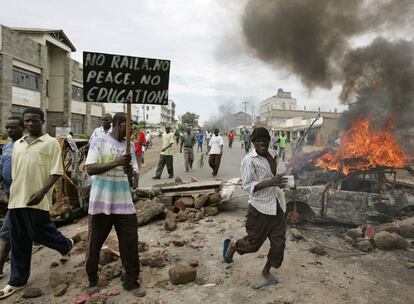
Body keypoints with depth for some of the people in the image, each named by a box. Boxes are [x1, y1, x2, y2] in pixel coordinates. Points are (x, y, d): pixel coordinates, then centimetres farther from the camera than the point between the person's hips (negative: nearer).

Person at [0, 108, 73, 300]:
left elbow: (56, 172, -10)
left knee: (38, 233, 0)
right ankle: (17, 280, 24)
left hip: (36, 199, -6)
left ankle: (66, 245, 30)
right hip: (16, 199, 6)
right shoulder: (17, 144, 15)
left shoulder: (50, 143, -4)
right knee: (19, 242, 11)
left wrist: (42, 191, -21)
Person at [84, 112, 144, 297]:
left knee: (130, 242, 5)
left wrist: (131, 170, -18)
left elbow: (135, 174, 5)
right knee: (94, 243, 12)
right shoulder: (99, 141, -5)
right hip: (101, 202, -3)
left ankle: (131, 281, 21)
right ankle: (92, 279, 34)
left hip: (124, 203, 4)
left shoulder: (129, 145, 8)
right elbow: (90, 169, -14)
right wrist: (116, 162, -24)